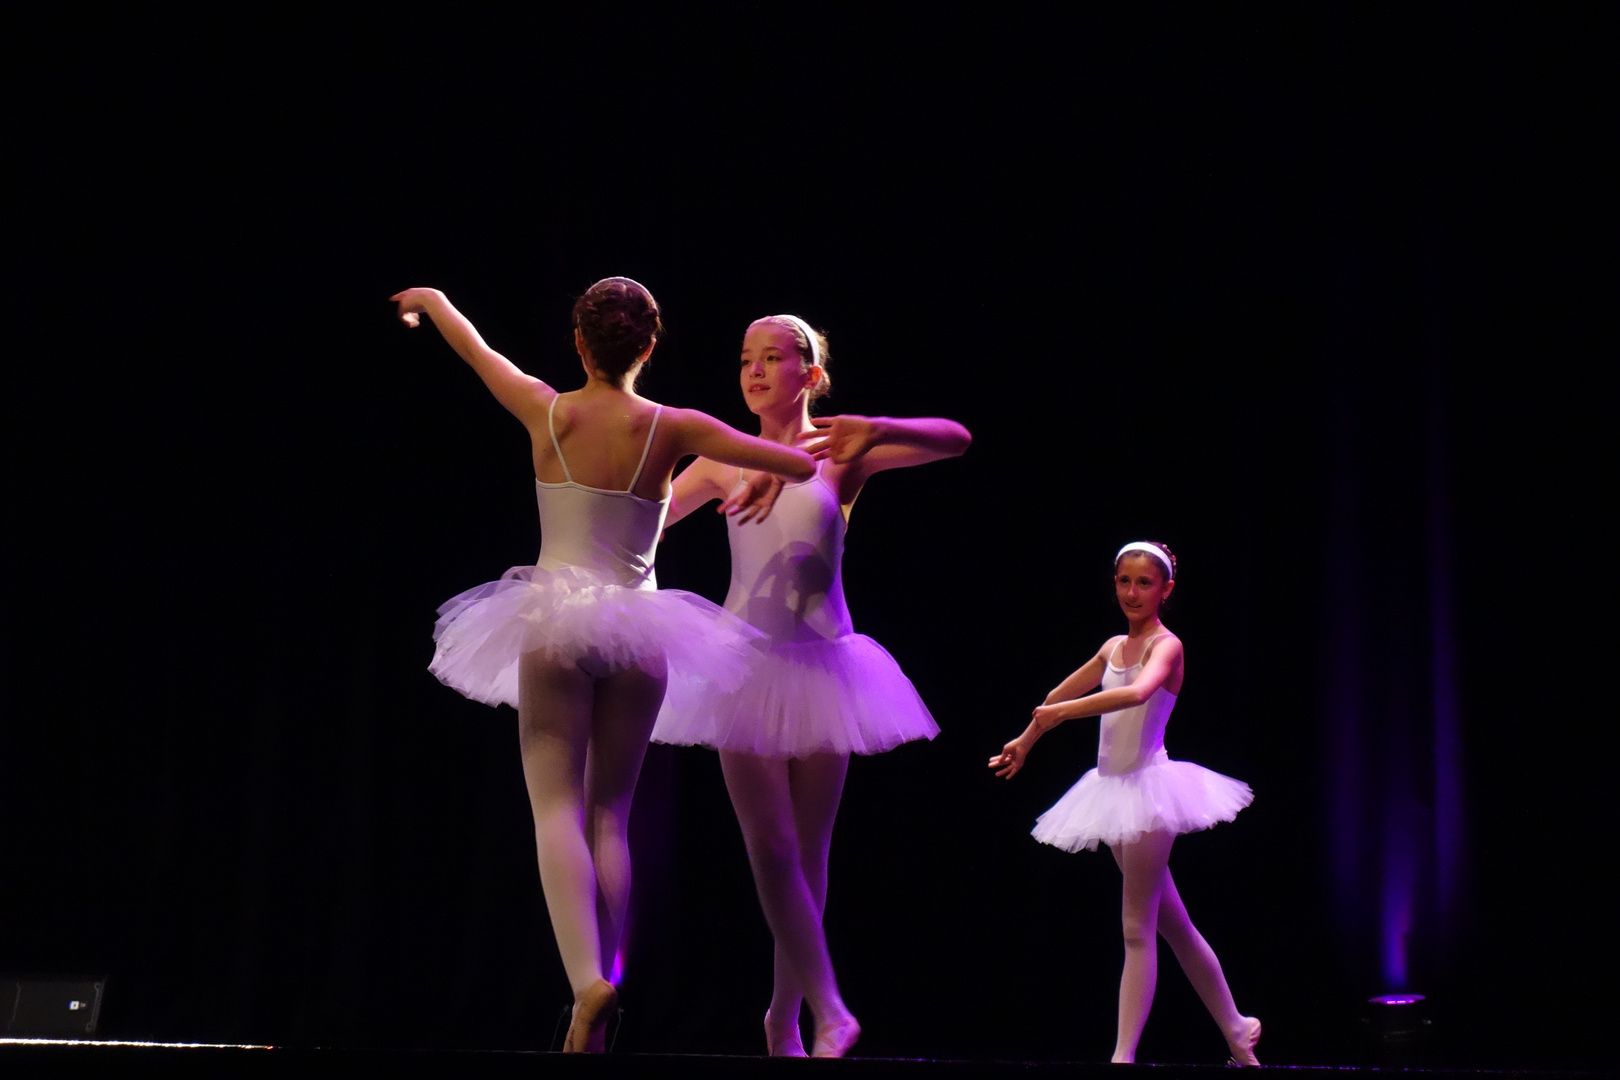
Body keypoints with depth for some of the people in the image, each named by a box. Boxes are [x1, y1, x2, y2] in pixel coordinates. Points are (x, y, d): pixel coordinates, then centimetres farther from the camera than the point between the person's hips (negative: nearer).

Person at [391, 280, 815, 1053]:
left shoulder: (544, 412, 0)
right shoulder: (671, 429, -2)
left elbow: (470, 344, 19)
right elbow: (804, 464, 0)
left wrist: (429, 298, 40)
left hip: (553, 624, -1)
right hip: (639, 629, 1)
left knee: (557, 806, -5)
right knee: (610, 814, 10)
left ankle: (587, 977, -27)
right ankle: (597, 1009, 7)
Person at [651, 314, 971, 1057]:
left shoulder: (841, 453, 0)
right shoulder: (724, 459, 5)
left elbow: (955, 440, -12)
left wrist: (873, 430, -27)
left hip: (820, 664, 0)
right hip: (747, 663, 1)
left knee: (809, 854, 6)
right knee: (771, 848, -10)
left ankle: (783, 1021, 19)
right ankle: (829, 1010, -6)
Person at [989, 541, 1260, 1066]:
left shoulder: (1166, 645, -10)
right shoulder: (1114, 647, 13)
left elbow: (1138, 693, -32)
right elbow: (1062, 692, 26)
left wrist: (1064, 712, -34)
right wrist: (1025, 741, 34)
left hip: (1147, 788, -8)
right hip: (1114, 789, 8)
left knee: (1138, 930, -7)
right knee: (1173, 925, 14)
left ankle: (1124, 1054, -6)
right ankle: (1236, 1033, 24)